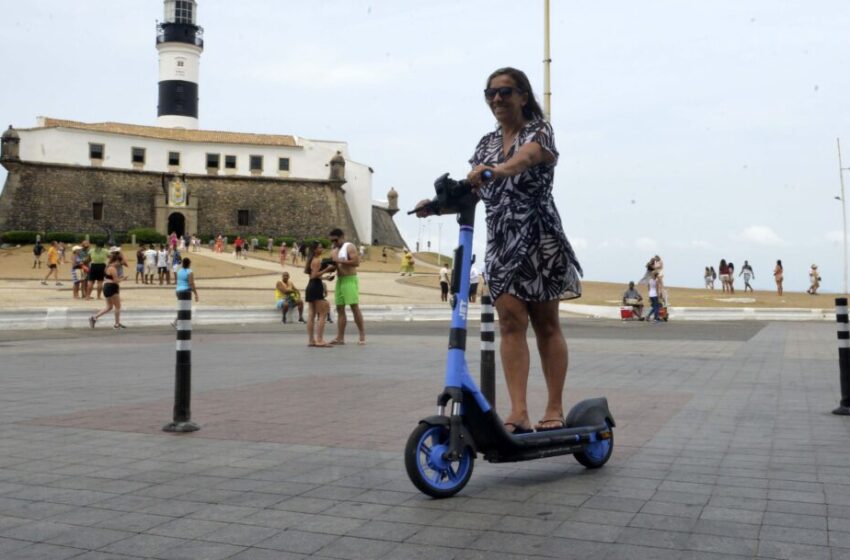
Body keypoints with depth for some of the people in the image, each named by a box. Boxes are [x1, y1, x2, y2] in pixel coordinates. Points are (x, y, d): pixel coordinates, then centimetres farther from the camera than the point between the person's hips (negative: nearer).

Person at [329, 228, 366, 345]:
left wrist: (340, 261, -21)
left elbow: (356, 262, -17)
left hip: (350, 279, -8)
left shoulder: (349, 247, -6)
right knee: (340, 309, 5)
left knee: (354, 307, -10)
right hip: (339, 280, 8)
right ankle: (340, 337, 6)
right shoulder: (334, 251, 18)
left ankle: (362, 335, -6)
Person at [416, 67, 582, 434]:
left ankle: (554, 410, 10)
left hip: (538, 238, -4)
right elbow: (471, 190, 8)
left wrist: (497, 170, -47)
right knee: (511, 322, -5)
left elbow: (527, 156, -26)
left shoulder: (539, 131, -2)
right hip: (500, 242, 5)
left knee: (546, 324, 3)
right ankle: (518, 413, -8)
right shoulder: (487, 143, 15)